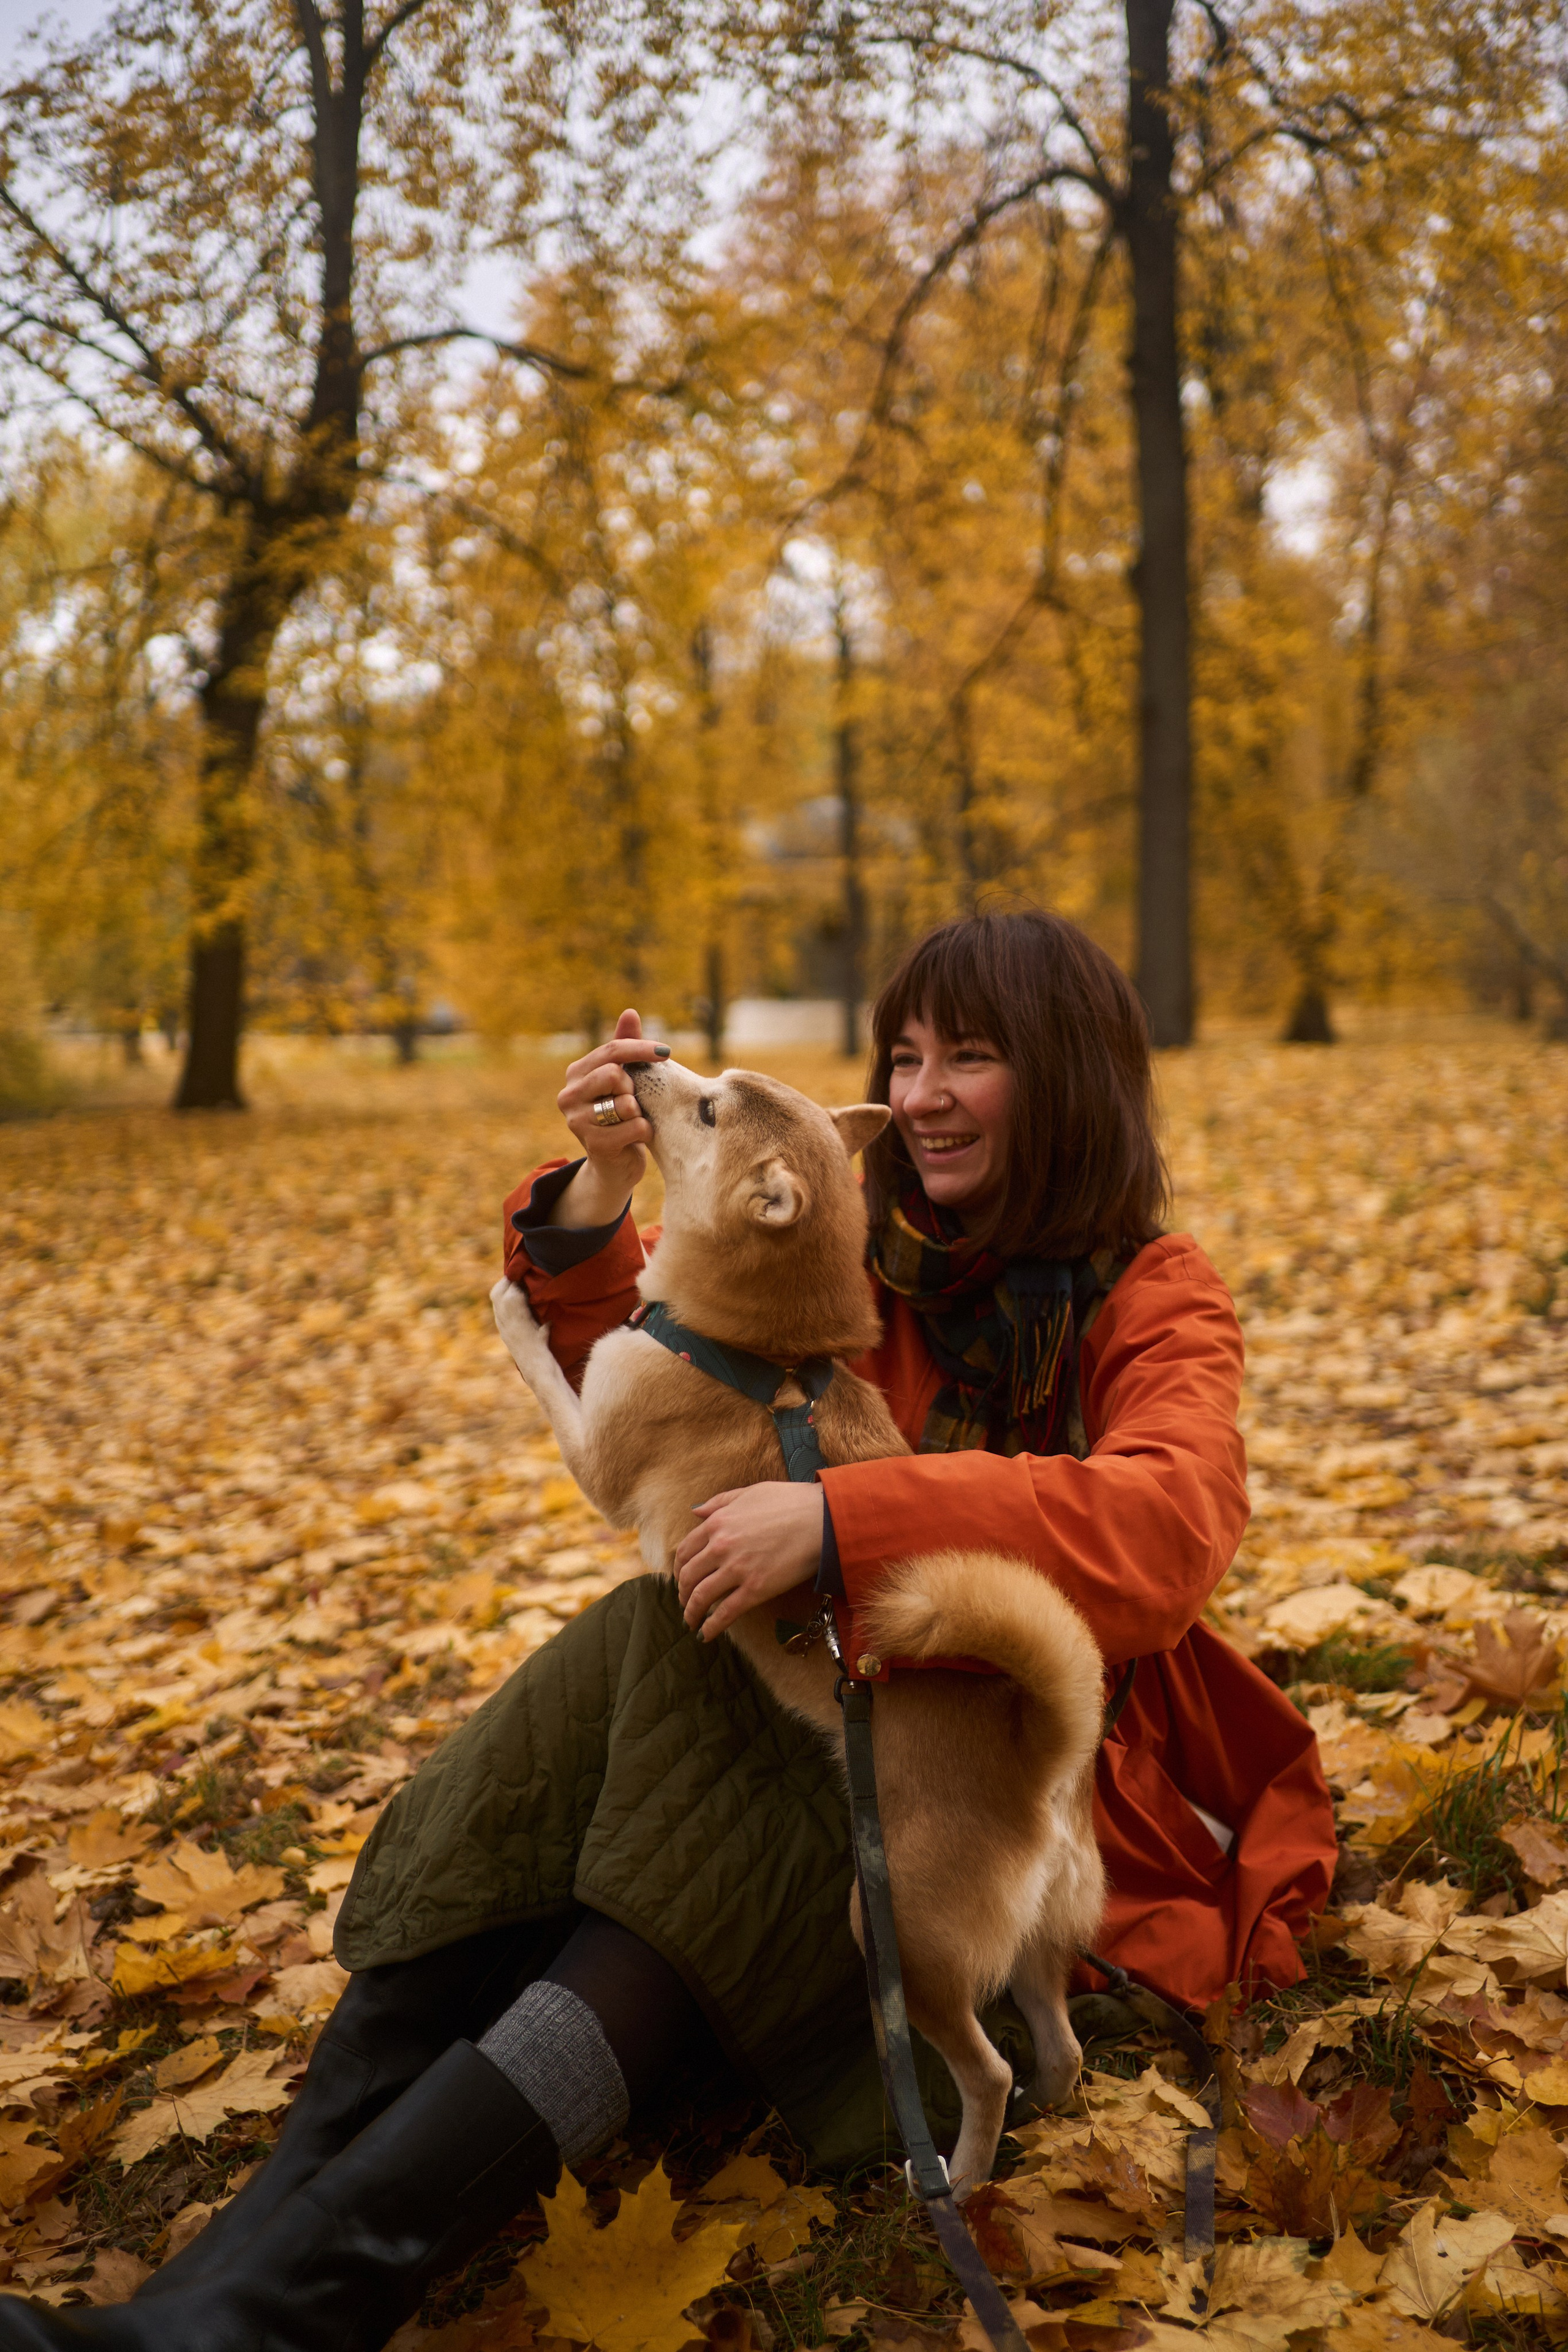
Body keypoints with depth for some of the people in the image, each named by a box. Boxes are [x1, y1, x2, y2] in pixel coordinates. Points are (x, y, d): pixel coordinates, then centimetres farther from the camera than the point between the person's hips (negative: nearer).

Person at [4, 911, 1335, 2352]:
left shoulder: (1153, 1302, -3)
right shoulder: (876, 1272, 11)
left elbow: (1173, 1523, -25)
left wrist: (844, 1518, -37)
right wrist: (598, 1203, -6)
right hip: (842, 1730, 5)